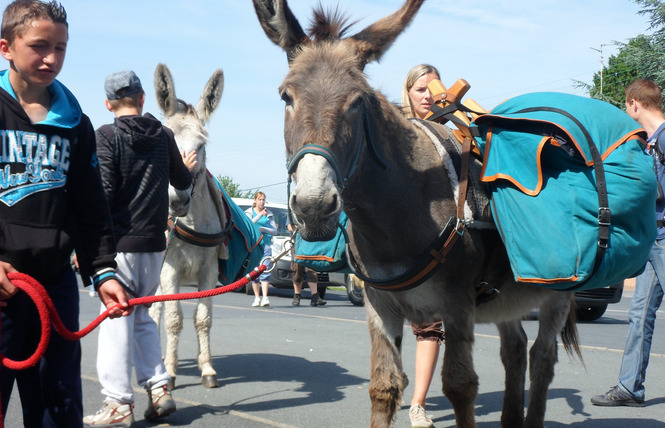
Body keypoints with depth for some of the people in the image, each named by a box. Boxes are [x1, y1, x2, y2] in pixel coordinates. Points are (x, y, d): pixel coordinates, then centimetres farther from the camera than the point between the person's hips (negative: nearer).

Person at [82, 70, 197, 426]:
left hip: (119, 242, -5)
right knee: (142, 316, 19)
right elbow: (183, 183, 20)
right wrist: (187, 166, 42)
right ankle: (158, 389, 14)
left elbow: (103, 192, -16)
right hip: (154, 241, 6)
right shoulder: (164, 136, 8)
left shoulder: (106, 136, -9)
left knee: (116, 319, 0)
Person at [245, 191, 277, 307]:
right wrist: (260, 215, -18)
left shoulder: (269, 213, 12)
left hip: (266, 242, 0)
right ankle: (257, 298, 10)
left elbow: (275, 231, 7)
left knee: (265, 269, -12)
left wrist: (262, 229, -9)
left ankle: (265, 298, -17)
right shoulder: (249, 212, 8)